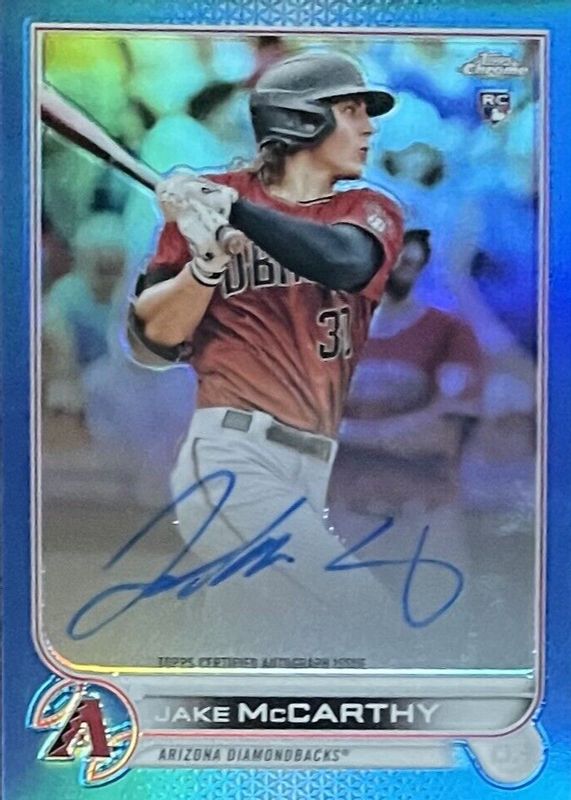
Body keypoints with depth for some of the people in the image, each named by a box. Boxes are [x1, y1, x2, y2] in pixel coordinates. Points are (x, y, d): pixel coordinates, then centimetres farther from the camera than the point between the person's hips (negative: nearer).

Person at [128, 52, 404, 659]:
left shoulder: (372, 212, 14)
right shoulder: (202, 198, 7)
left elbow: (342, 262, -12)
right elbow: (151, 343, 4)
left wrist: (231, 208, -15)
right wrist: (207, 260, -11)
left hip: (311, 473, 5)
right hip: (234, 456, -4)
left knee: (227, 666, 8)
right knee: (354, 611, -19)